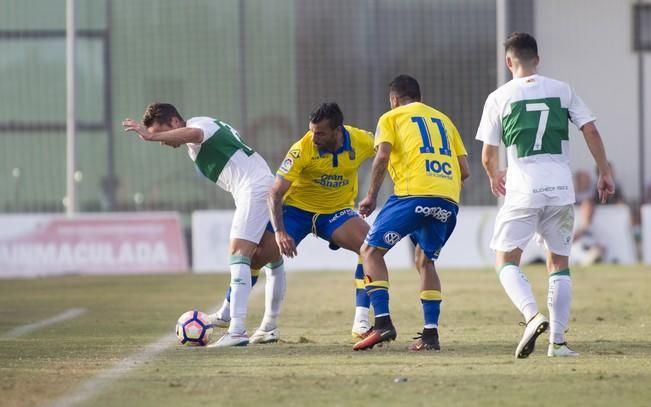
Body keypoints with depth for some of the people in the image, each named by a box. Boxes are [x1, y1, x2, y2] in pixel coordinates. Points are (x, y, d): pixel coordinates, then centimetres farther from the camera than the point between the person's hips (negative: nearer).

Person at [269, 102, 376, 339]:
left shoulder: (361, 142, -17)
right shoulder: (302, 150, -25)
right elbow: (275, 192, -25)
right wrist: (279, 232, -36)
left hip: (337, 212, 2)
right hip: (297, 209, -1)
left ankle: (361, 322, -20)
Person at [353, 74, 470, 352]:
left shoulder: (391, 118, 15)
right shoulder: (443, 120, 28)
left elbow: (382, 156, -4)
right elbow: (465, 170, 21)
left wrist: (371, 197, 2)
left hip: (413, 194, -5)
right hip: (448, 201, 5)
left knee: (371, 251, 6)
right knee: (425, 261, 22)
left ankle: (383, 322, -10)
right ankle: (430, 333, 8)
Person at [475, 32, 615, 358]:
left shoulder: (499, 98, 2)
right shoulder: (562, 91, 8)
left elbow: (488, 154, 4)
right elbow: (591, 131, 3)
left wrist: (494, 177, 24)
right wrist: (604, 173, 11)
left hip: (523, 188, -3)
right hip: (561, 187, 3)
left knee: (506, 260, 5)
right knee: (559, 262, 13)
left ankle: (532, 315, -22)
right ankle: (558, 341, 6)